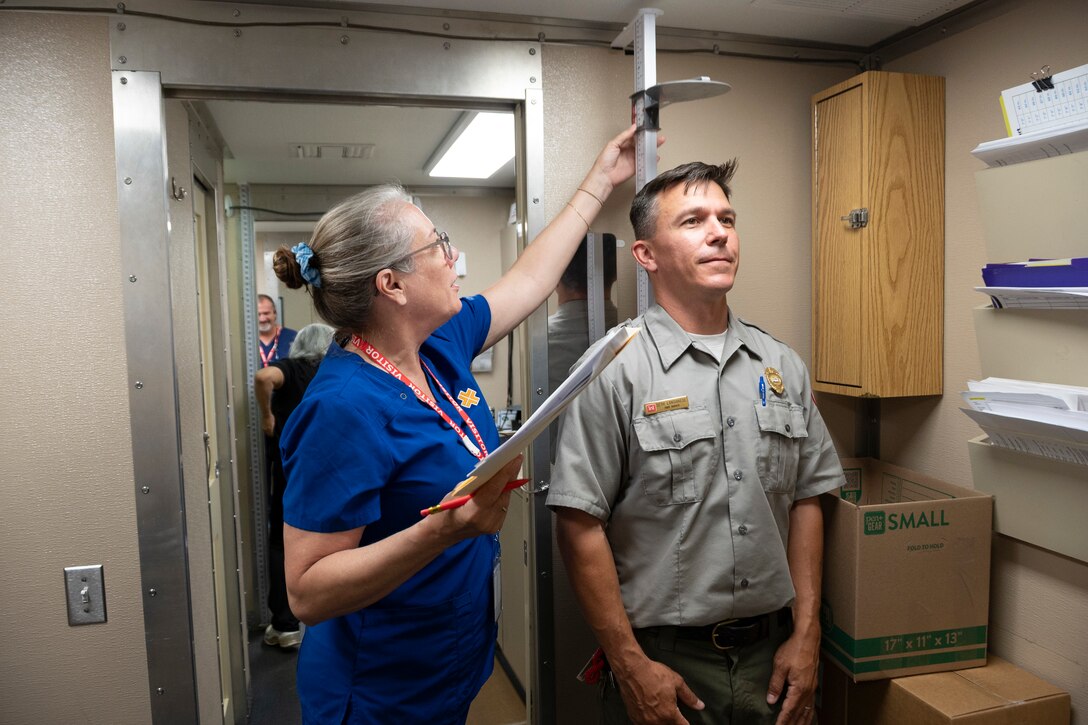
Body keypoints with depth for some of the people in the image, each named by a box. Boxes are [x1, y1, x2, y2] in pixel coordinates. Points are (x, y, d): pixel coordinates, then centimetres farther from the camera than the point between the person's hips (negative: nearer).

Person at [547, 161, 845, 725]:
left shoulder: (782, 367, 3)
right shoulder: (615, 370, -14)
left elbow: (805, 501, 8)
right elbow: (580, 525, -14)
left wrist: (805, 634, 4)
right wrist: (630, 665, -13)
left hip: (772, 652, 5)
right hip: (664, 659, -4)